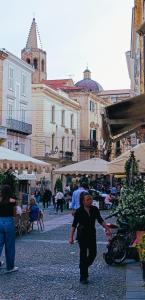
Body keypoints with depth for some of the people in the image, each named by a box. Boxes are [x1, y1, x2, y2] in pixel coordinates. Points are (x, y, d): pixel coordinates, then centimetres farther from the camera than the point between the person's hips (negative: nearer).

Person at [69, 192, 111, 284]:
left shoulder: (95, 209, 0)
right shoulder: (79, 211, -11)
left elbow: (100, 220, 11)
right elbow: (74, 225, -8)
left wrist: (107, 229, 4)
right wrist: (71, 237, -12)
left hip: (92, 234, 5)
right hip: (82, 235, -4)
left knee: (93, 253, 8)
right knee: (83, 255, -1)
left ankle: (84, 267, 35)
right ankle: (83, 277, 7)